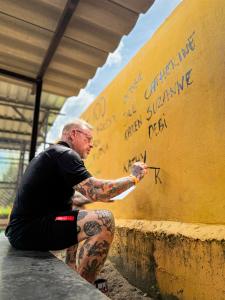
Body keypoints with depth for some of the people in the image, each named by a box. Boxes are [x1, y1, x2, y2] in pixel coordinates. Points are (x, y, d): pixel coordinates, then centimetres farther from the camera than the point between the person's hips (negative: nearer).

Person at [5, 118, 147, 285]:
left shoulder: (52, 155, 20)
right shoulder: (65, 154, -12)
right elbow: (96, 192, -24)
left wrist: (99, 197, 18)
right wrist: (134, 177, -8)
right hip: (29, 229, -11)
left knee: (86, 225, 28)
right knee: (104, 220, -23)